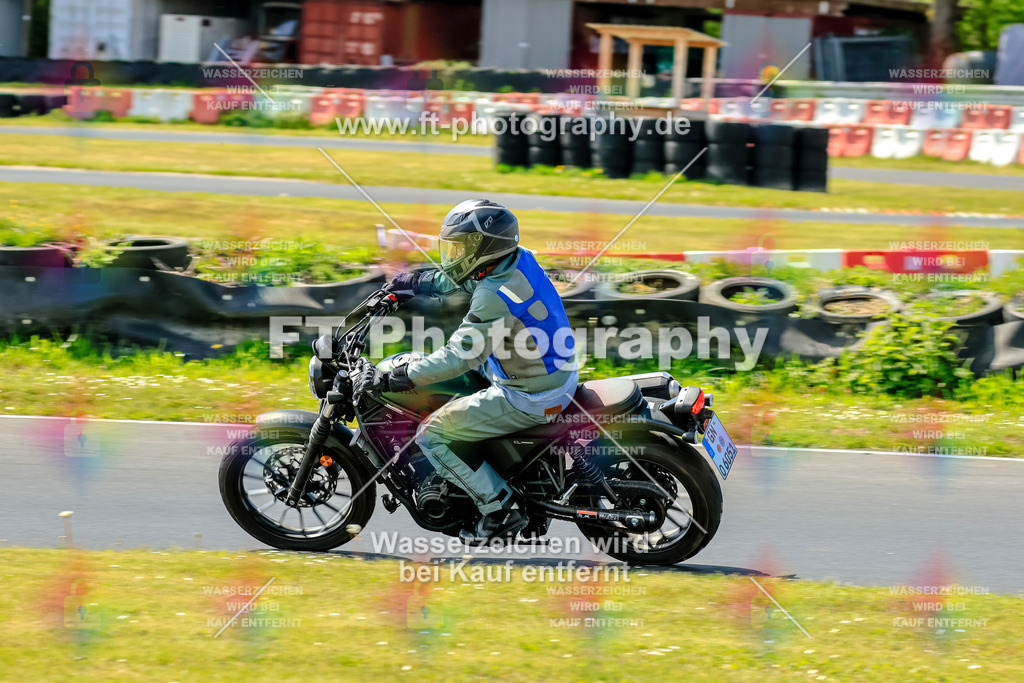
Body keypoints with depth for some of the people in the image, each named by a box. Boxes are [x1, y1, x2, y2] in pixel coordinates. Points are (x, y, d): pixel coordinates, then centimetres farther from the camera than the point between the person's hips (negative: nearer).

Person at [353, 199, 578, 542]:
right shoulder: (518, 259, -2)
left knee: (431, 436, -3)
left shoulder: (494, 298, -30)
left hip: (530, 398, -10)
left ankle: (501, 508, 2)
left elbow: (458, 357, -28)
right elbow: (461, 278, 18)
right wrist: (417, 283, 24)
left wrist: (388, 379, -25)